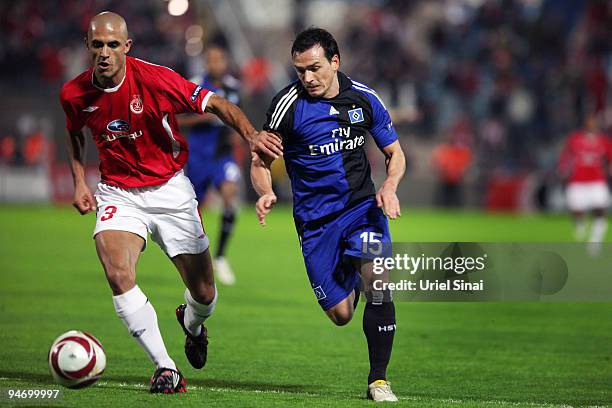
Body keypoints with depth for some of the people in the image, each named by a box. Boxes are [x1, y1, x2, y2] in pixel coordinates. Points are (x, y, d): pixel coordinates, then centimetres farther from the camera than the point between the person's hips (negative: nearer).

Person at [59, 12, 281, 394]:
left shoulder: (154, 78, -19)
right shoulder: (74, 94, -8)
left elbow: (216, 103, -15)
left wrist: (252, 135, -31)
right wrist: (79, 182, 2)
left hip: (170, 189, -1)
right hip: (118, 193, 1)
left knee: (204, 292, 3)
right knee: (118, 274, -26)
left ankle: (192, 324, 43)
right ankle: (165, 368, -17)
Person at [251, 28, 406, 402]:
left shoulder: (364, 98, -2)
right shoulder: (289, 104, -10)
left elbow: (395, 153, 8)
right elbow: (261, 160, -3)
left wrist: (389, 186, -12)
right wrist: (266, 193, -24)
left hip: (362, 205, 1)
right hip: (315, 219, -1)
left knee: (375, 283, -23)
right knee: (341, 314, 2)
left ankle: (379, 379, -10)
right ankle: (349, 274, 40)